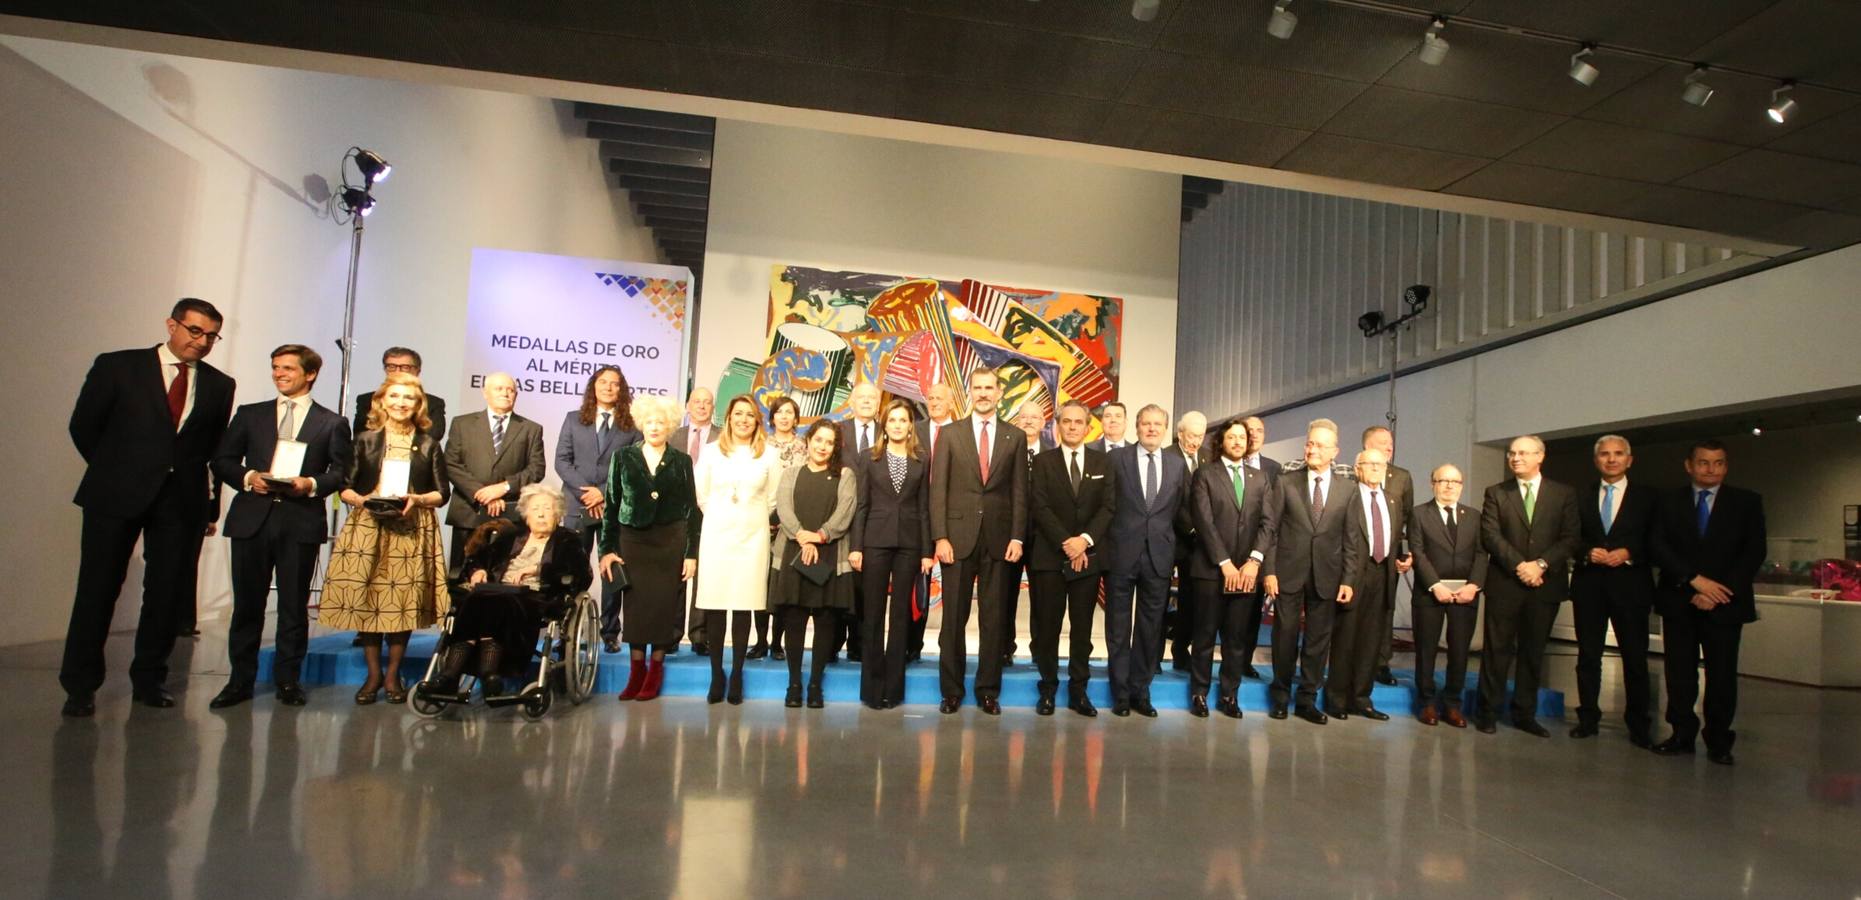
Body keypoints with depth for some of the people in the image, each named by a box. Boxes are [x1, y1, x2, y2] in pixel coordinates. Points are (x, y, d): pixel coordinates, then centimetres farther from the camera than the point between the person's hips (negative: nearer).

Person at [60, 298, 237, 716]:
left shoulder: (219, 385, 8)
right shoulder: (117, 366, 2)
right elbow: (84, 425, 8)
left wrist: (210, 504, 7)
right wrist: (114, 472, 9)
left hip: (183, 500, 2)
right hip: (117, 495, -2)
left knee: (167, 594, 5)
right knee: (98, 588, 3)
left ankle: (148, 680, 18)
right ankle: (80, 685, 14)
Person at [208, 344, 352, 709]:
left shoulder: (332, 423, 7)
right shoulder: (250, 414, 14)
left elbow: (342, 471, 3)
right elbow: (222, 460, 12)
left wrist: (312, 484, -15)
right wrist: (248, 477, -7)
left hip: (301, 522, -2)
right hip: (252, 519, 2)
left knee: (294, 605, 4)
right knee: (247, 604, 6)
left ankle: (288, 679, 15)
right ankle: (241, 680, 16)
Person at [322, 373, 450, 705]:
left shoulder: (428, 445, 9)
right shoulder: (365, 440, 10)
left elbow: (442, 493, 7)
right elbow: (345, 487, 7)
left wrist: (417, 499, -11)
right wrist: (360, 499, -13)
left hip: (412, 530, 0)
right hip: (367, 528, 1)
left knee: (403, 601, -1)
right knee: (365, 599, -1)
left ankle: (393, 675, 13)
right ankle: (373, 674, 14)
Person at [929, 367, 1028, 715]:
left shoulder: (1015, 437, 8)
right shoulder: (950, 433, 5)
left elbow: (1019, 491, 6)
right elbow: (938, 489, 0)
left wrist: (1017, 537, -3)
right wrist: (940, 537, -8)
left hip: (998, 539, 1)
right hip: (958, 537, -1)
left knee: (993, 619, 6)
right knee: (954, 619, 5)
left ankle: (988, 690, 16)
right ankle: (951, 690, 16)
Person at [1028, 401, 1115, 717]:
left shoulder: (1103, 462, 10)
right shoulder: (1043, 461, 5)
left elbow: (1108, 507, 1)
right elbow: (1040, 508, -5)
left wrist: (1085, 539, -14)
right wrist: (1066, 544, -14)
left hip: (1088, 556, 1)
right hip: (1050, 556, -1)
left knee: (1082, 628, 6)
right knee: (1047, 626, 2)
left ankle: (1078, 691, 14)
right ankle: (1048, 689, 13)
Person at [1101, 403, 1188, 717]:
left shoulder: (1178, 464, 8)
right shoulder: (1117, 458, 0)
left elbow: (1182, 508, 15)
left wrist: (1169, 540, 8)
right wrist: (1104, 541, -1)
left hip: (1159, 555, 2)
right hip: (1122, 553, -2)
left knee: (1150, 628, 8)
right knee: (1119, 627, 6)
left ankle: (1141, 691, 20)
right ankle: (1121, 692, 16)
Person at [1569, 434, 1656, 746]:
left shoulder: (1646, 496, 6)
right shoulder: (1582, 498, 9)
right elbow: (1572, 539, 8)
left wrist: (1628, 554, -14)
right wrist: (1588, 553, -12)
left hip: (1630, 584, -1)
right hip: (1589, 584, 2)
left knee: (1635, 656, 2)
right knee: (1588, 655, 7)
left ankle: (1638, 724, 12)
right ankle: (1588, 717, 15)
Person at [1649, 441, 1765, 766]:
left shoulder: (1747, 502, 7)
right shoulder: (1669, 502, 9)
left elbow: (1754, 552, -1)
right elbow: (1659, 547, 0)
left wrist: (1718, 592, -10)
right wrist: (1695, 580, -13)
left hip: (1725, 603, -1)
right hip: (1679, 602, 1)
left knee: (1722, 675, 1)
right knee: (1680, 674, 4)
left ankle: (1719, 741, 11)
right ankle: (1683, 735, 12)